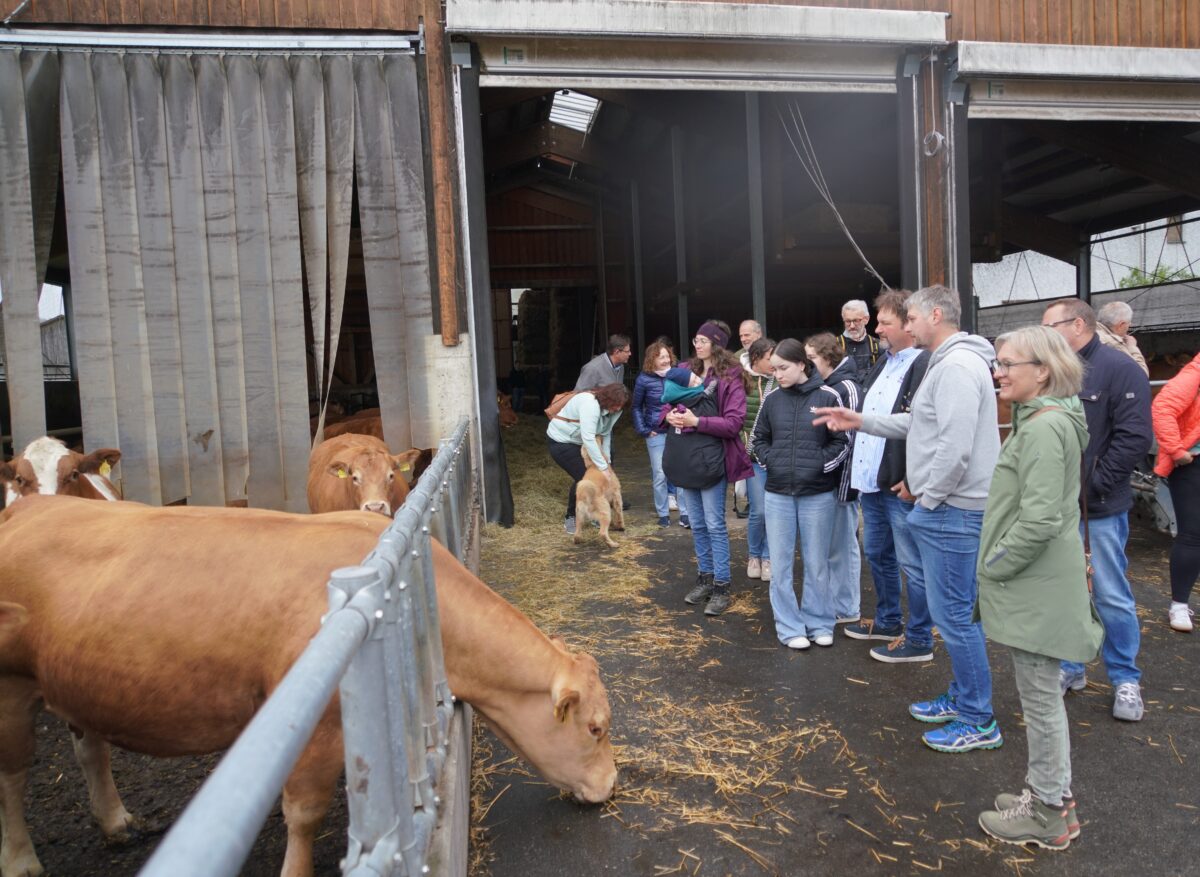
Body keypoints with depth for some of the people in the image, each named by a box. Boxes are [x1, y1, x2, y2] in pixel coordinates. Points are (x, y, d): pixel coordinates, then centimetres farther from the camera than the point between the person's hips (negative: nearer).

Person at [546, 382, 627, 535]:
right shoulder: (590, 404, -34)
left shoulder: (607, 407, -6)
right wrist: (603, 466, -35)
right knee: (582, 477, -12)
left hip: (576, 441, 9)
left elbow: (605, 434, -1)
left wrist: (606, 461, -9)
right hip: (560, 441, -9)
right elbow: (588, 438, -39)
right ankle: (570, 518, 6)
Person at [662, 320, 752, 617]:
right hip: (685, 458, 6)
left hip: (712, 459, -6)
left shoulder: (730, 377, -8)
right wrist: (669, 415, -7)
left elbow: (734, 422, -15)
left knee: (714, 524, -1)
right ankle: (705, 578, 27)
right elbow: (667, 404, 16)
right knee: (697, 523, 14)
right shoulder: (686, 371, 11)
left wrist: (697, 421, -22)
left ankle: (721, 587, 9)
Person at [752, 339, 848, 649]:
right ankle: (790, 627, 19)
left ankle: (819, 623, 26)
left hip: (818, 494, -2)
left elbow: (842, 441, -2)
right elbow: (759, 439, 13)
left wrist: (819, 464, -12)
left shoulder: (827, 397, -6)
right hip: (777, 494, 3)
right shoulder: (771, 400, 2)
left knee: (817, 563, 10)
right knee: (780, 564, 7)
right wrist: (769, 461, -2)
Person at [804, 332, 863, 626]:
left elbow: (849, 438, -17)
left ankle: (845, 608, 16)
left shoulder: (846, 388, -13)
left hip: (839, 479, -7)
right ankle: (830, 601, 27)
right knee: (829, 544, 16)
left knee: (841, 545, 4)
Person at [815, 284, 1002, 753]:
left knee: (953, 613, -3)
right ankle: (961, 698, 33)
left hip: (952, 511, -11)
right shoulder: (948, 363, 16)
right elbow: (916, 424, 22)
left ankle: (978, 722, 10)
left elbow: (955, 446, -26)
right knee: (955, 610, 19)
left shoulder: (957, 366, -19)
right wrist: (861, 421, 18)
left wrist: (929, 498, -15)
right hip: (947, 508, 11)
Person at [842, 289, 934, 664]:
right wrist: (858, 467, 15)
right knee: (877, 554, 21)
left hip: (902, 484, -9)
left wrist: (914, 481, -21)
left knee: (912, 563, 2)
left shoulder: (925, 365, -15)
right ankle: (888, 621, 38)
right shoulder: (884, 362, 14)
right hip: (871, 479, 10)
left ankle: (919, 639, 16)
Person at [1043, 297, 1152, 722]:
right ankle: (1070, 668, 27)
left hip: (1100, 508, -5)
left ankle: (1126, 679, 20)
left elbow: (1135, 437, -13)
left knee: (1111, 595, 4)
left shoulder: (1119, 369, -7)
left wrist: (1092, 486, -13)